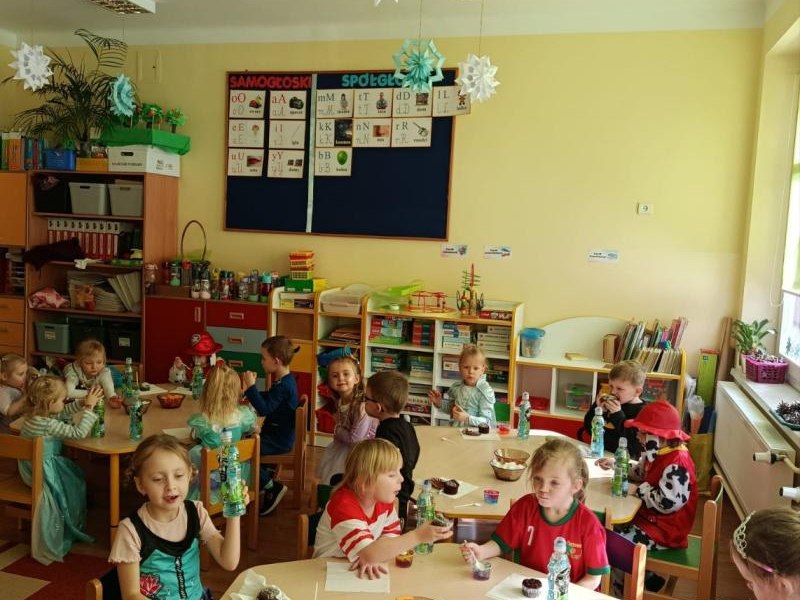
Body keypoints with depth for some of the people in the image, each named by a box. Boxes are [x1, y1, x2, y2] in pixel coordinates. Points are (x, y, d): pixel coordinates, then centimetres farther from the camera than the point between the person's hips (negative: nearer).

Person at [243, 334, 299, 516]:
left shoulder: (284, 385, -24)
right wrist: (249, 389, 10)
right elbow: (268, 400, 19)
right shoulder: (285, 380, 7)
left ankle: (272, 487, -4)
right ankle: (265, 473, 22)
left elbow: (264, 409, -29)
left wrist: (251, 386, -24)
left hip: (279, 441, -10)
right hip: (277, 435, 10)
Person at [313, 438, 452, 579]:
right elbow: (369, 554, -31)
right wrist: (417, 536, -35)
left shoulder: (383, 499, -3)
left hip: (365, 571, 5)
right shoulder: (343, 505, -24)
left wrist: (374, 556, -22)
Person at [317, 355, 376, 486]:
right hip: (344, 446, 8)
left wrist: (337, 431, -11)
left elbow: (355, 438, -26)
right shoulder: (340, 402, -5)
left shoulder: (361, 405, -30)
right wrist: (337, 431, -10)